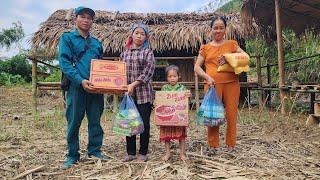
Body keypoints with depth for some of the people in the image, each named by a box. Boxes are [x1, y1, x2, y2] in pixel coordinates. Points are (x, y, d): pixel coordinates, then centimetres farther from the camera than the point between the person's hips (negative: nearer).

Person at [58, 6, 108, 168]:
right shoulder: (67, 38, 3)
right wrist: (81, 80, -21)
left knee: (95, 120, 9)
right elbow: (64, 62, -9)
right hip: (76, 87, -4)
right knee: (74, 121, 4)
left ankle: (95, 150, 24)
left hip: (95, 88, 4)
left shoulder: (96, 42, 16)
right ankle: (72, 155, 18)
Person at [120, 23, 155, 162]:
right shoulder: (124, 53, 12)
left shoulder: (148, 52, 2)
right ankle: (131, 152, 23)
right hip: (127, 93, 3)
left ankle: (143, 152, 18)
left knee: (144, 123, 3)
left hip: (143, 94, -3)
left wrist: (134, 84, -16)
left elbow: (148, 72, -9)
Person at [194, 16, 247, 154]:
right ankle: (213, 145, 12)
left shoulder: (232, 44, 13)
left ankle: (231, 145, 15)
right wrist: (207, 77, -9)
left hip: (231, 83, 0)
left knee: (231, 114, 1)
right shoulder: (205, 48, 13)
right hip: (213, 84, 0)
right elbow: (197, 67, 8)